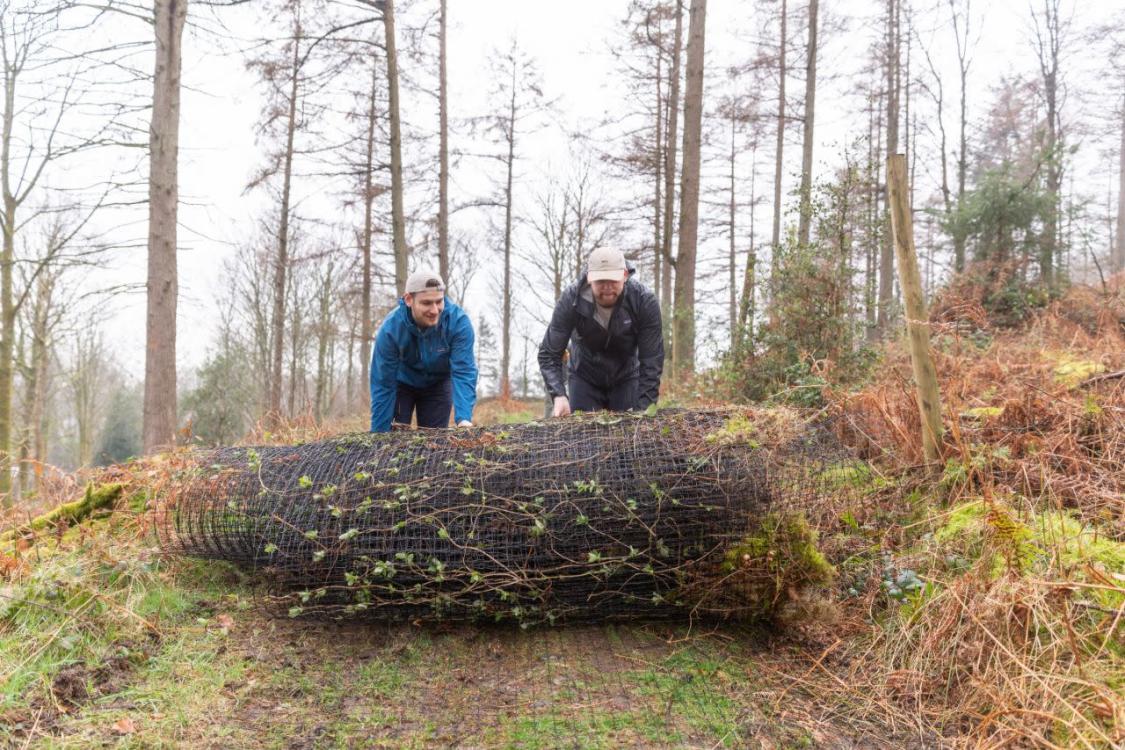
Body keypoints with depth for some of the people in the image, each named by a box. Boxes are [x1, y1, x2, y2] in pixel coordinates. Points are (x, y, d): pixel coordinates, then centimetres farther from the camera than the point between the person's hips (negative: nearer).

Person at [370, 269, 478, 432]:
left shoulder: (459, 322, -33)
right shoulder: (390, 329, -32)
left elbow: (463, 372, -35)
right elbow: (383, 385, -28)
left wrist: (464, 417, -50)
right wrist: (379, 434, -26)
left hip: (438, 384, 1)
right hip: (401, 383, -1)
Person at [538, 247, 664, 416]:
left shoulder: (645, 301, -27)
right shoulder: (571, 300, -27)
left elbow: (652, 360, -24)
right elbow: (548, 354, -23)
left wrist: (642, 409, -31)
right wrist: (559, 395, -39)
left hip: (626, 378, 0)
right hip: (584, 377, 0)